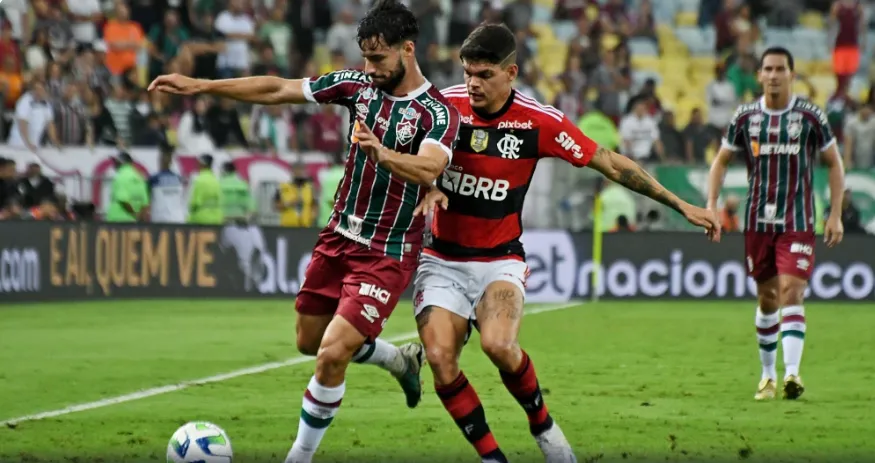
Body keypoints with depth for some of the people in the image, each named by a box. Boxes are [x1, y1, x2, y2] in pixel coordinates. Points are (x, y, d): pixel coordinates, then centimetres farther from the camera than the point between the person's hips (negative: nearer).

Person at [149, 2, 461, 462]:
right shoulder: (359, 84, -1)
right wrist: (198, 86, -5)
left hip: (387, 255, -7)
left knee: (333, 354, -16)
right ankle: (401, 360, 43)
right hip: (339, 237, 7)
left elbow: (427, 169, -36)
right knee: (310, 342, 18)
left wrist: (382, 154, -56)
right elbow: (277, 90, 0)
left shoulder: (438, 113, -17)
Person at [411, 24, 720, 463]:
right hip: (441, 260, 2)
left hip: (499, 261, -2)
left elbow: (609, 162, -3)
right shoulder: (445, 105, -8)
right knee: (441, 362, -18)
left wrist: (681, 204, -2)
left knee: (499, 345, -29)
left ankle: (541, 422, -1)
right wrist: (428, 188, -23)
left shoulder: (540, 121, -10)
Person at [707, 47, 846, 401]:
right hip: (757, 222, 3)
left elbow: (834, 163, 6)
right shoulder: (745, 117, 4)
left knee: (791, 293, -16)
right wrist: (711, 206, 2)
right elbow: (721, 162, 14)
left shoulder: (811, 116, -2)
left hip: (798, 223, -3)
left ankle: (792, 371, -24)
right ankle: (768, 374, 22)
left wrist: (835, 215, -1)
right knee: (767, 299, 9)